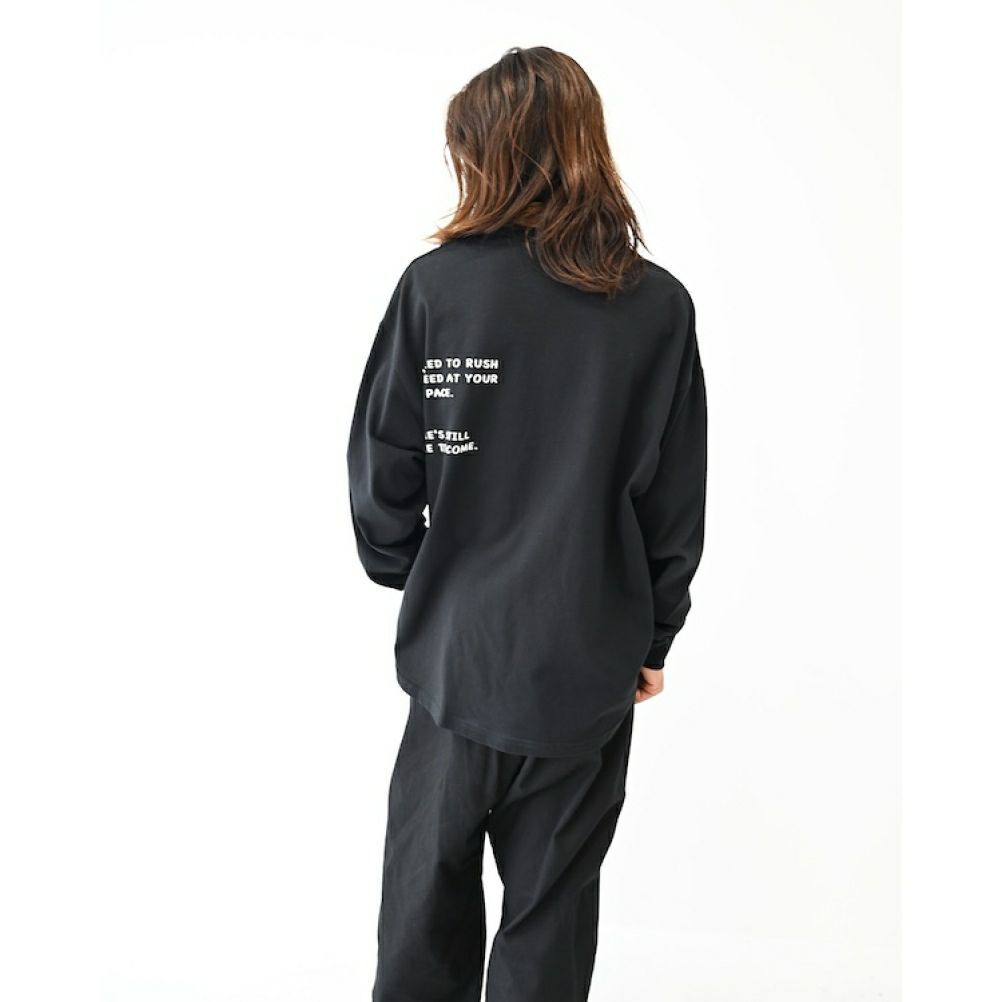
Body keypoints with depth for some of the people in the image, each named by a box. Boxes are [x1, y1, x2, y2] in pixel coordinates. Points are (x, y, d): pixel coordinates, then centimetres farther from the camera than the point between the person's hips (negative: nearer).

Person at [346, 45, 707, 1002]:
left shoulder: (436, 284, -11)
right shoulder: (659, 306, -6)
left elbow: (382, 465, -5)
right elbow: (676, 501, -2)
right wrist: (652, 637, 10)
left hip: (459, 646, 0)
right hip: (590, 662, 1)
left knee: (428, 887, 20)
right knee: (553, 905, 17)